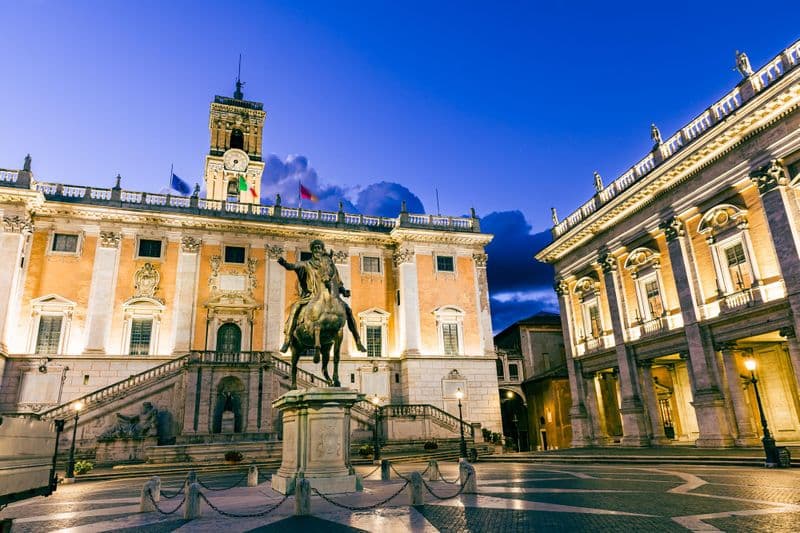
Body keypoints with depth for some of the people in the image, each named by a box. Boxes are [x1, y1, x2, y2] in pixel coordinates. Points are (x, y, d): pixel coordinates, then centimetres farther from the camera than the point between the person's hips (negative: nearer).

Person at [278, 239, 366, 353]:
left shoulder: (329, 263, 14)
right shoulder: (307, 264, 10)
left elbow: (337, 282, 15)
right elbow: (293, 266, -9)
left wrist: (343, 291, -3)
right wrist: (284, 263, -31)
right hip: (311, 295, -1)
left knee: (347, 309, -15)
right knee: (295, 307, -27)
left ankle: (358, 342, -5)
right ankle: (287, 340, -23)